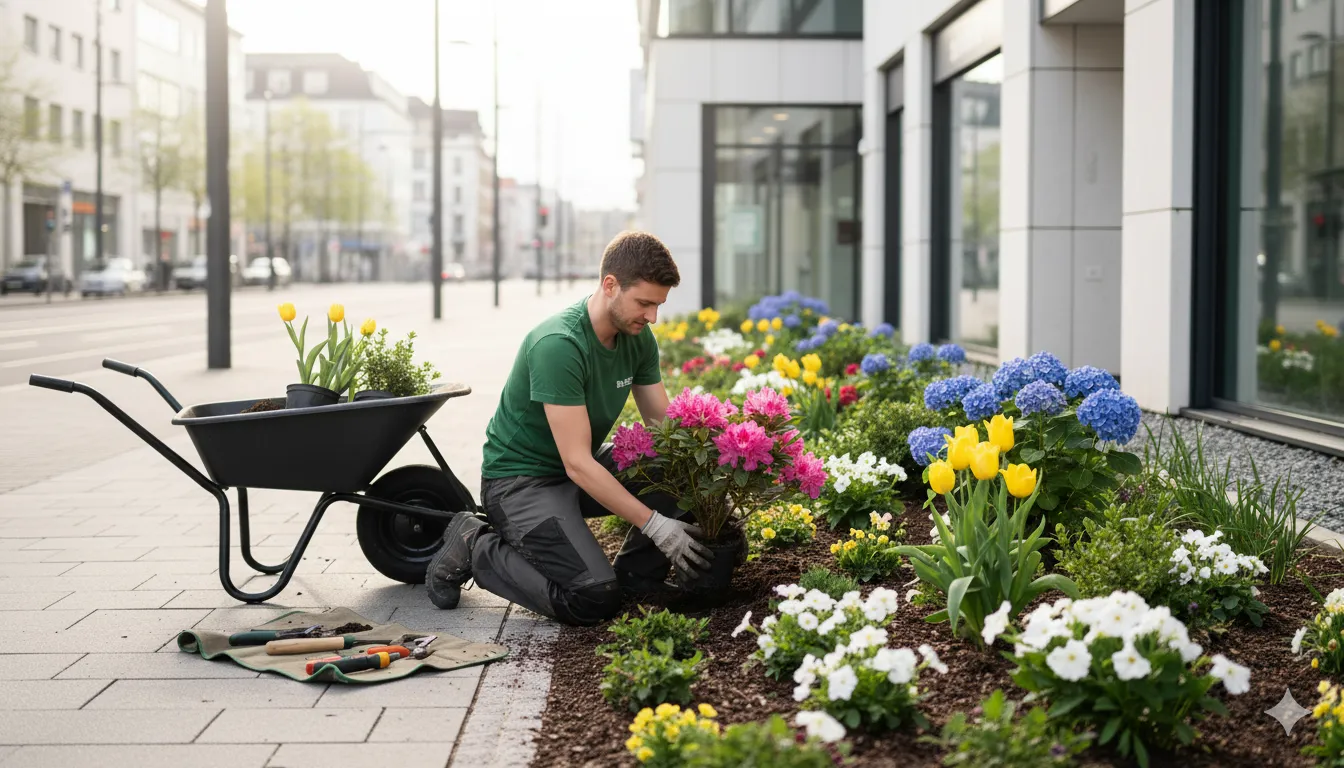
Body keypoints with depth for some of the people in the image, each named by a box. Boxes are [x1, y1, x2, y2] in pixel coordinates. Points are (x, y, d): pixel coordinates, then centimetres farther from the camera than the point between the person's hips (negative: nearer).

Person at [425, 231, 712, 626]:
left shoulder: (638, 337, -4)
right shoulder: (559, 344, -29)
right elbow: (578, 464, -30)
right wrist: (656, 526, -30)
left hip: (584, 467, 8)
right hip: (521, 478, -7)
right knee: (594, 599, -23)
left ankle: (636, 575, 4)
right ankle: (475, 547, -2)